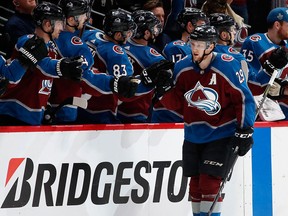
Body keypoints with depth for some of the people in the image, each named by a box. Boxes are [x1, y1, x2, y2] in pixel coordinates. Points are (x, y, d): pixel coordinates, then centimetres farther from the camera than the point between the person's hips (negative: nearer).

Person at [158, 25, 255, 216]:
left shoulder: (227, 67, -16)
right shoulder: (183, 68, -2)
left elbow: (244, 98, -11)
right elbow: (175, 103, 5)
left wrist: (245, 131, -14)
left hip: (222, 134, -5)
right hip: (194, 134, 5)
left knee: (210, 182, -12)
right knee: (196, 184, 9)